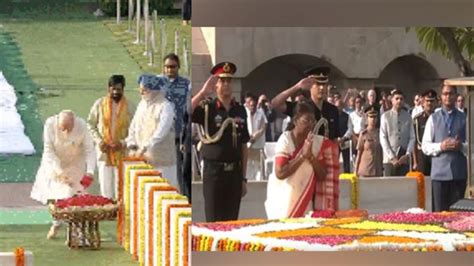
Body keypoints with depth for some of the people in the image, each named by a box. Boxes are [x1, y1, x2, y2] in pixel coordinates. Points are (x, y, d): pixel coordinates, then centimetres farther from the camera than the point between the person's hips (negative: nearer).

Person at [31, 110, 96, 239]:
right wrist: (60, 171, -30)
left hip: (75, 164, -1)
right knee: (53, 194, 5)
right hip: (54, 163, 1)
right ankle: (56, 223, 29)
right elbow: (48, 151, -22)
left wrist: (90, 171, -34)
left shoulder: (81, 125, -28)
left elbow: (89, 150, -21)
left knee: (72, 195, -11)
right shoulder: (50, 124, -28)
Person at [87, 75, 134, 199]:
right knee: (105, 184, 2)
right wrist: (99, 141, -5)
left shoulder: (128, 106, 0)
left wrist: (123, 143, -13)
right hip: (104, 151, 1)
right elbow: (90, 124, 8)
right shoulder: (100, 104, 3)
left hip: (121, 152, -1)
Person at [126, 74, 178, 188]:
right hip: (143, 158, 6)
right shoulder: (142, 104, 12)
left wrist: (145, 147, -25)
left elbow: (160, 132, -20)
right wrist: (132, 146, 1)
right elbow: (133, 127, 15)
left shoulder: (165, 106, -10)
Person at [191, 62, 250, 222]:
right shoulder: (207, 108, -3)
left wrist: (244, 178, 9)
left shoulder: (240, 111, 7)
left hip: (235, 172, 4)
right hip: (213, 172, -3)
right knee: (214, 223, -2)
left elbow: (243, 146, 10)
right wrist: (203, 92, -22)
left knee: (232, 222, 8)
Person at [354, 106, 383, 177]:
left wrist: (382, 168, 8)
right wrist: (356, 170, 1)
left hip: (377, 170, 2)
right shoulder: (364, 134, 0)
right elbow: (359, 153, 4)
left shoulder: (379, 133, 6)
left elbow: (382, 152, 11)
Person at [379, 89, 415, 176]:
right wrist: (392, 157, -10)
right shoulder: (385, 116, 0)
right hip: (389, 159, -2)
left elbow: (412, 137, 5)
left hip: (404, 159, 2)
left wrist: (407, 155, -8)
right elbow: (383, 139, -3)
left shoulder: (407, 116, 6)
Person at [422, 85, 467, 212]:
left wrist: (461, 146, -14)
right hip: (439, 172, 0)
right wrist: (440, 146, -12)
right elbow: (425, 146, 5)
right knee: (439, 211, -1)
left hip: (459, 172, 0)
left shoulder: (464, 118, 7)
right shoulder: (433, 118, 9)